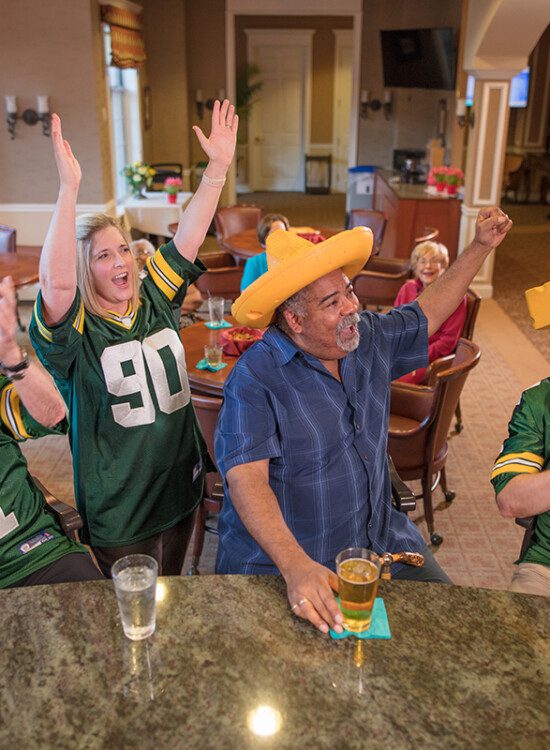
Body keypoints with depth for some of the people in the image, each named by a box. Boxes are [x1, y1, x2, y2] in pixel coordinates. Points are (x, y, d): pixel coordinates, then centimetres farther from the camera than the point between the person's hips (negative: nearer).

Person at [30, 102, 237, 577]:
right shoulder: (75, 331, -15)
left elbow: (188, 238, -6)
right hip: (121, 506, -5)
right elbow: (56, 282, -36)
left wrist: (218, 167, -14)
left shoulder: (154, 302, 1)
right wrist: (69, 189, -41)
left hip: (181, 482, 5)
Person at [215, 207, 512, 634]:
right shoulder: (255, 378, -20)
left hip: (382, 542, 6)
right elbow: (247, 479, -28)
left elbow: (427, 314, 18)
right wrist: (297, 566, -40)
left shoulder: (369, 339, 1)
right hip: (282, 563, -6)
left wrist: (481, 246, 14)